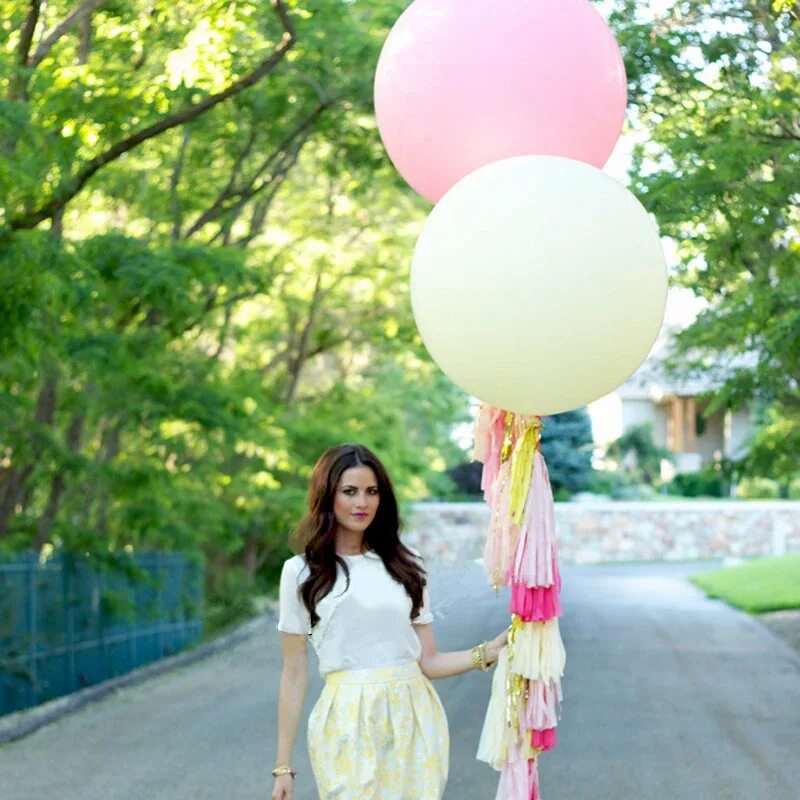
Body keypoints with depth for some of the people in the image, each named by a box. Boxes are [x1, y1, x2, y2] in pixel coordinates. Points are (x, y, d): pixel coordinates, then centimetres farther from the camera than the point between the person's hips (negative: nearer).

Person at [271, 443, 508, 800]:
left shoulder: (405, 564, 10)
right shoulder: (301, 572, 3)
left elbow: (428, 661, 10)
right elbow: (294, 674, 4)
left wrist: (492, 651, -6)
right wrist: (283, 765, 2)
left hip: (414, 719, 2)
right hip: (347, 723, -2)